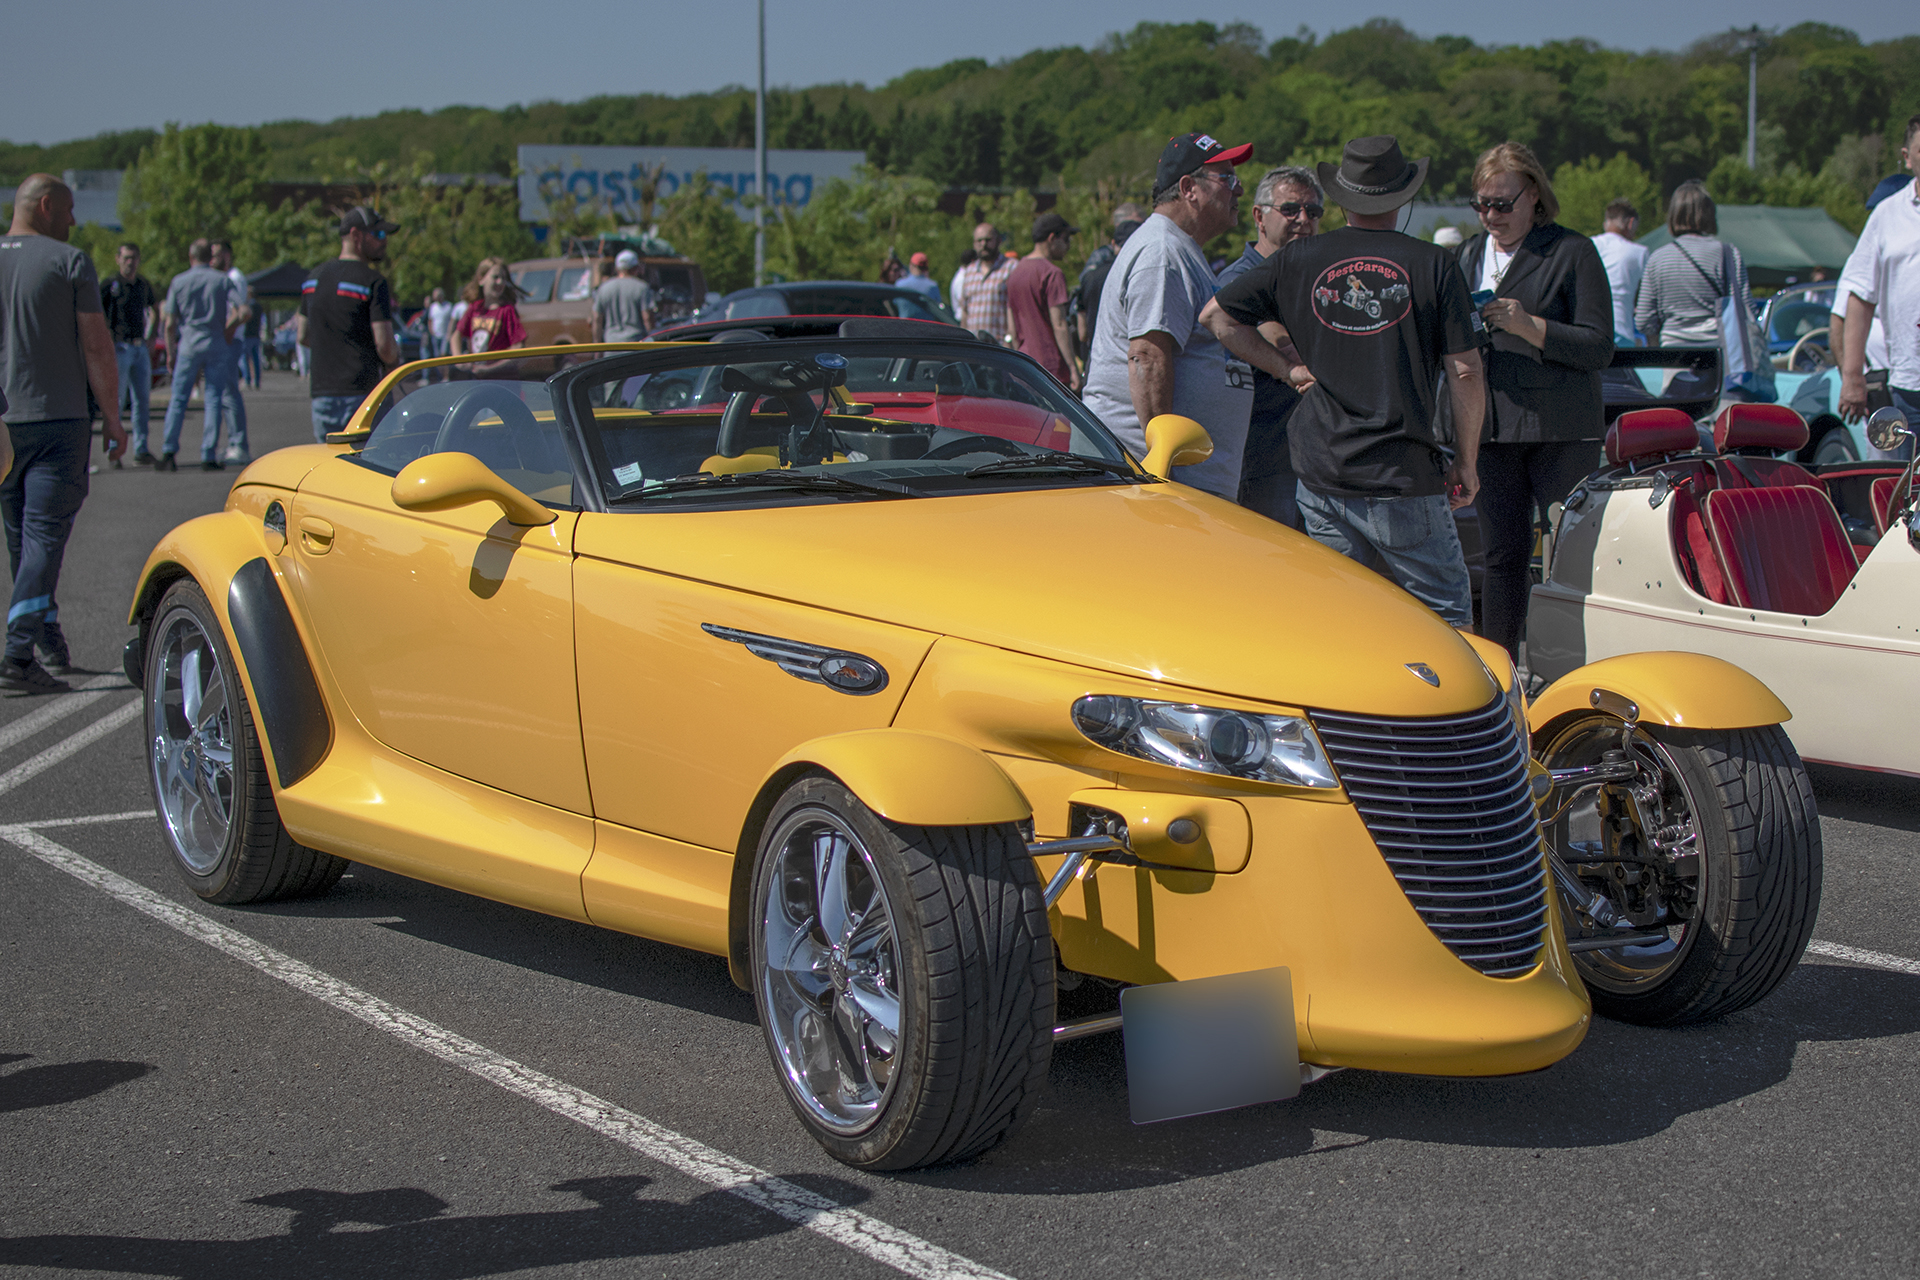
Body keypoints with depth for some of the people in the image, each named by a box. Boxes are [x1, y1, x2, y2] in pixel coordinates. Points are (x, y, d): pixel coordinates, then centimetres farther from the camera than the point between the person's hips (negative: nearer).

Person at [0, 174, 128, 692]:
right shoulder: (70, 261, -5)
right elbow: (96, 346, -8)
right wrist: (112, 417, -1)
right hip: (59, 418, -5)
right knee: (45, 536, -6)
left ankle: (53, 648, 23)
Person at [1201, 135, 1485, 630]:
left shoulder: (1300, 259, 5)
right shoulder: (1433, 264, -2)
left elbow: (1216, 315, 8)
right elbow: (1465, 375, -4)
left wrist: (1289, 368, 10)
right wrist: (1466, 464, 7)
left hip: (1322, 477, 3)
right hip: (1405, 478, -3)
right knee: (1446, 615, 6)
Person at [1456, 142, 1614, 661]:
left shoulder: (1572, 252, -1)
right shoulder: (1470, 255, 17)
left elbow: (1598, 347, -7)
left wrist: (1529, 326, -18)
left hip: (1561, 430, -4)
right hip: (1491, 430, 5)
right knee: (1503, 554, 5)